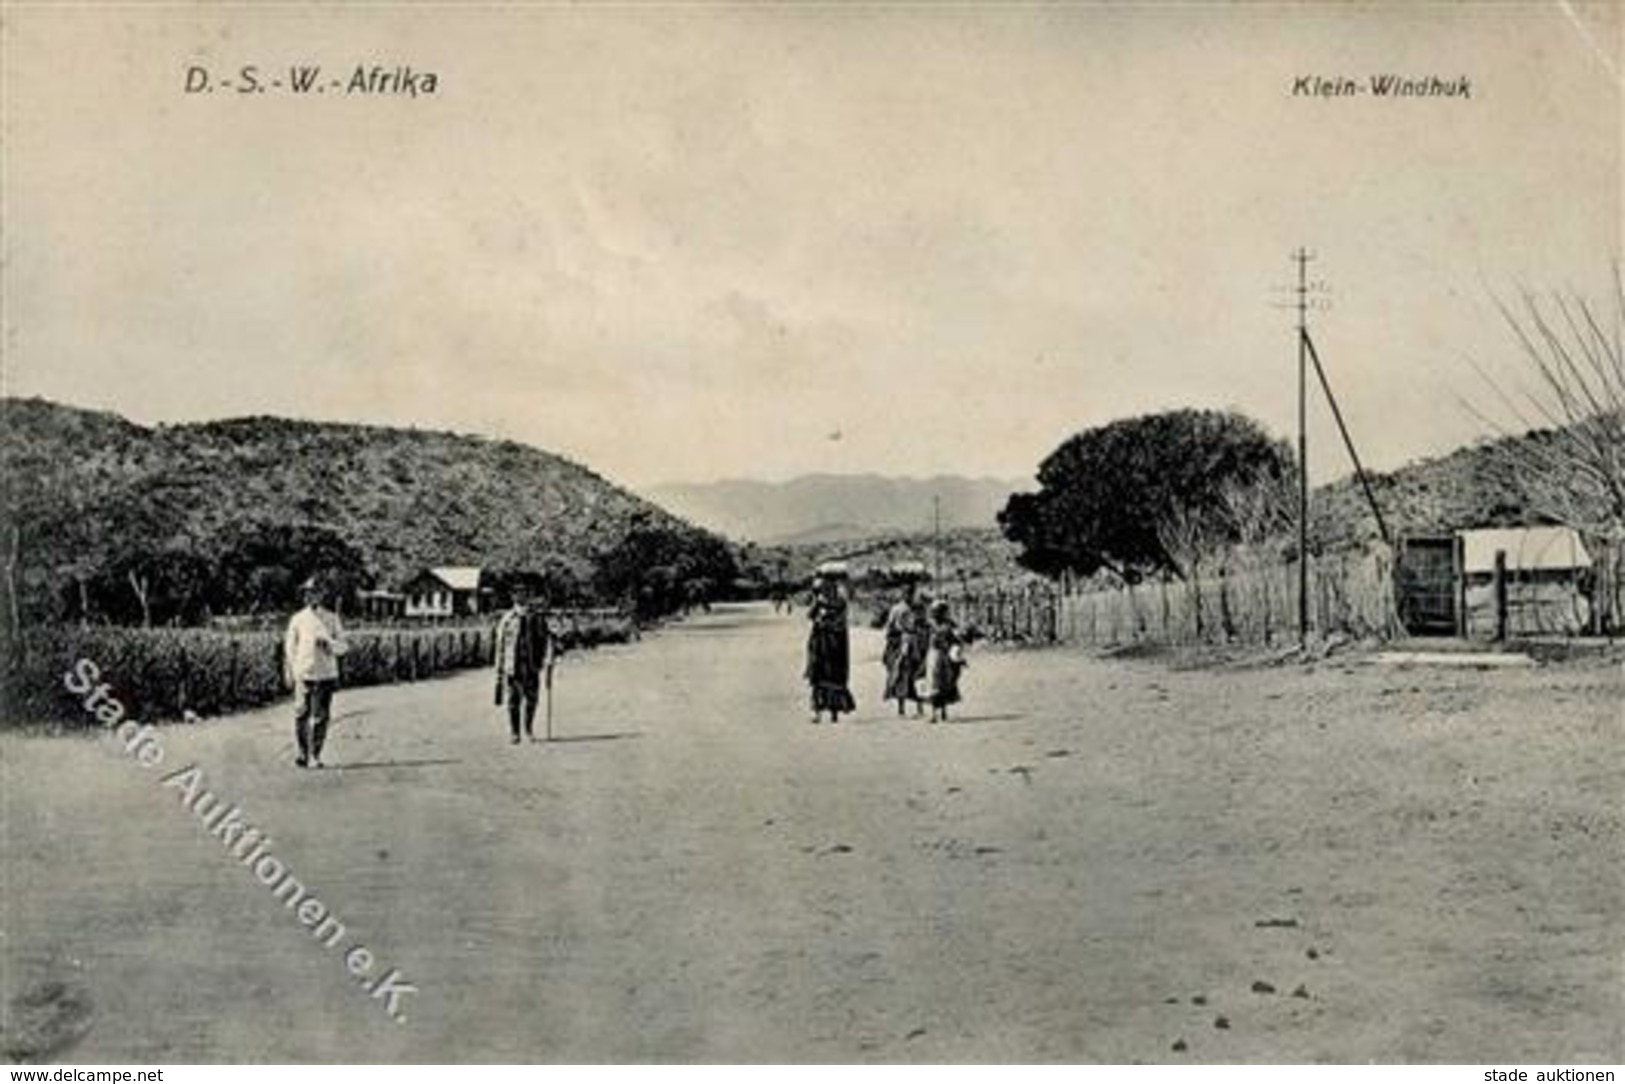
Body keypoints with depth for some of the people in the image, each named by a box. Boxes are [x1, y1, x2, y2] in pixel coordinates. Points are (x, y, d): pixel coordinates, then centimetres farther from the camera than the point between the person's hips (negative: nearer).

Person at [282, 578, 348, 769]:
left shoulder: (332, 619, 8)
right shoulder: (298, 619, 8)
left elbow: (343, 647, 7)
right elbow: (290, 648, 11)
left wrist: (328, 643, -14)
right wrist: (288, 673, 5)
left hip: (326, 674, 0)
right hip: (303, 674, 0)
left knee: (320, 717, -2)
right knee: (301, 714, -5)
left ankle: (315, 756, 4)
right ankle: (303, 754, 6)